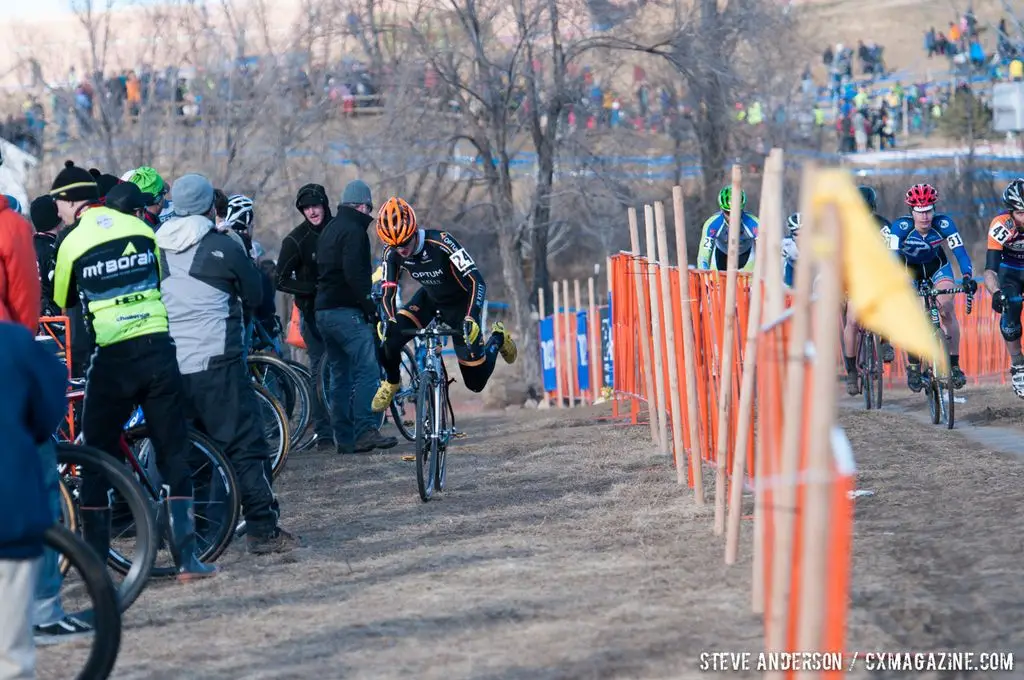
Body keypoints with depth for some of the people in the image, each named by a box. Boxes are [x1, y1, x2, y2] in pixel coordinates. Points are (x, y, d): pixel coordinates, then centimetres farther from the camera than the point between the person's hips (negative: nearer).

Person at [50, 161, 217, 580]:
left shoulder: (72, 243, -2)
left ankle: (94, 562, 9)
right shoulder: (141, 230, 8)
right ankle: (186, 557, 0)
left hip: (112, 359, -3)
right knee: (174, 454, 7)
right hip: (159, 349, 3)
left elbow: (62, 304, 9)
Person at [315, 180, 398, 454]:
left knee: (340, 374, 11)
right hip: (346, 312, -10)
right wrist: (370, 305, -16)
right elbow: (355, 274, -21)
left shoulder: (329, 229, 20)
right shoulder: (354, 230, -10)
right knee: (368, 367, -13)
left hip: (324, 311, 10)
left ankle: (344, 438, 9)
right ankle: (365, 430, -23)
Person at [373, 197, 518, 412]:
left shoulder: (441, 243, -36)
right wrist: (388, 320, -35)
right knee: (389, 337, -24)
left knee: (476, 382, -1)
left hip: (459, 302, -4)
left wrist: (471, 319, -50)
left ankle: (498, 338, 30)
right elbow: (388, 291, -15)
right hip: (430, 297, 4)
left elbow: (476, 281, -38)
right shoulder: (392, 253, -22)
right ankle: (391, 382, 7)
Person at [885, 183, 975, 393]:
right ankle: (913, 366, -1)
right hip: (909, 266, 0)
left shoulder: (943, 224, -29)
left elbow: (960, 250, -32)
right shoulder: (901, 226, -32)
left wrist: (967, 277, -47)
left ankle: (954, 365, -12)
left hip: (937, 265, 0)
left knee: (947, 309, -20)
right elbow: (892, 255, -38)